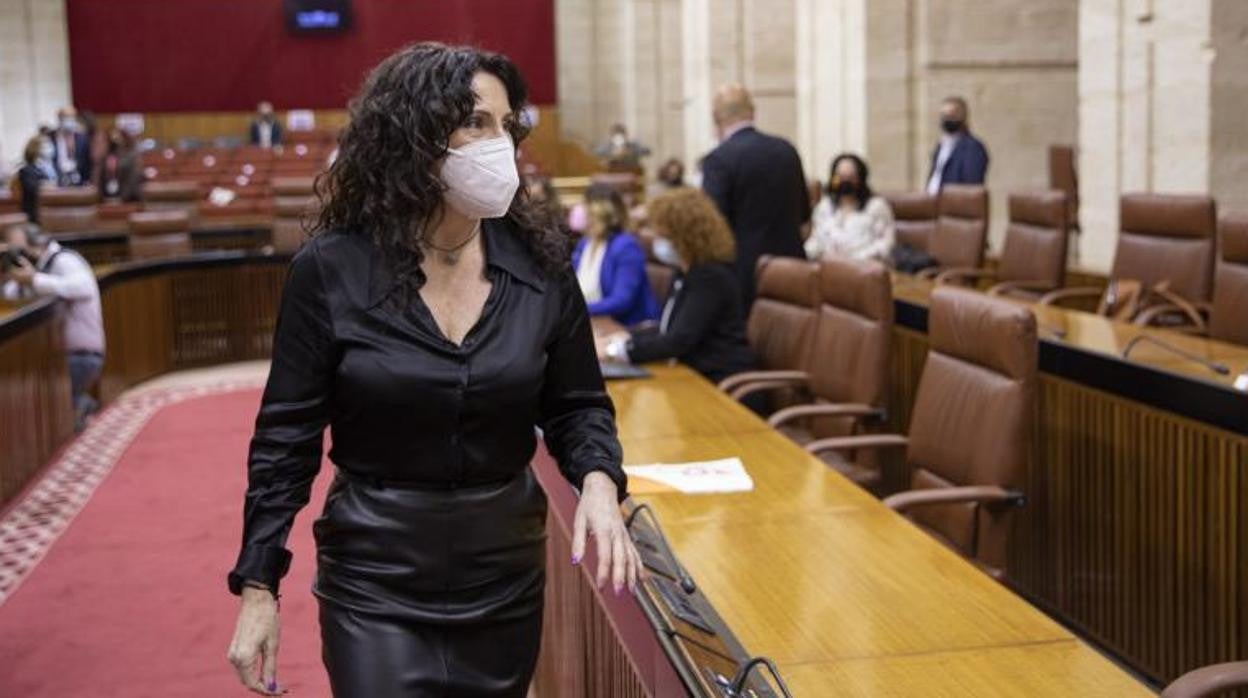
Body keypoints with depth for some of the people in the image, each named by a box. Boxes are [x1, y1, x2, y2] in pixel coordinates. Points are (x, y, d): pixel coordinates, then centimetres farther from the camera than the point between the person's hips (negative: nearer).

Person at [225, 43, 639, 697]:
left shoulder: (539, 264, -5)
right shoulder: (331, 270, -11)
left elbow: (577, 406, 4)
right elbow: (286, 438, -5)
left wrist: (598, 481, -17)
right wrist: (258, 586, -6)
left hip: (506, 578, 3)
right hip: (375, 584, -3)